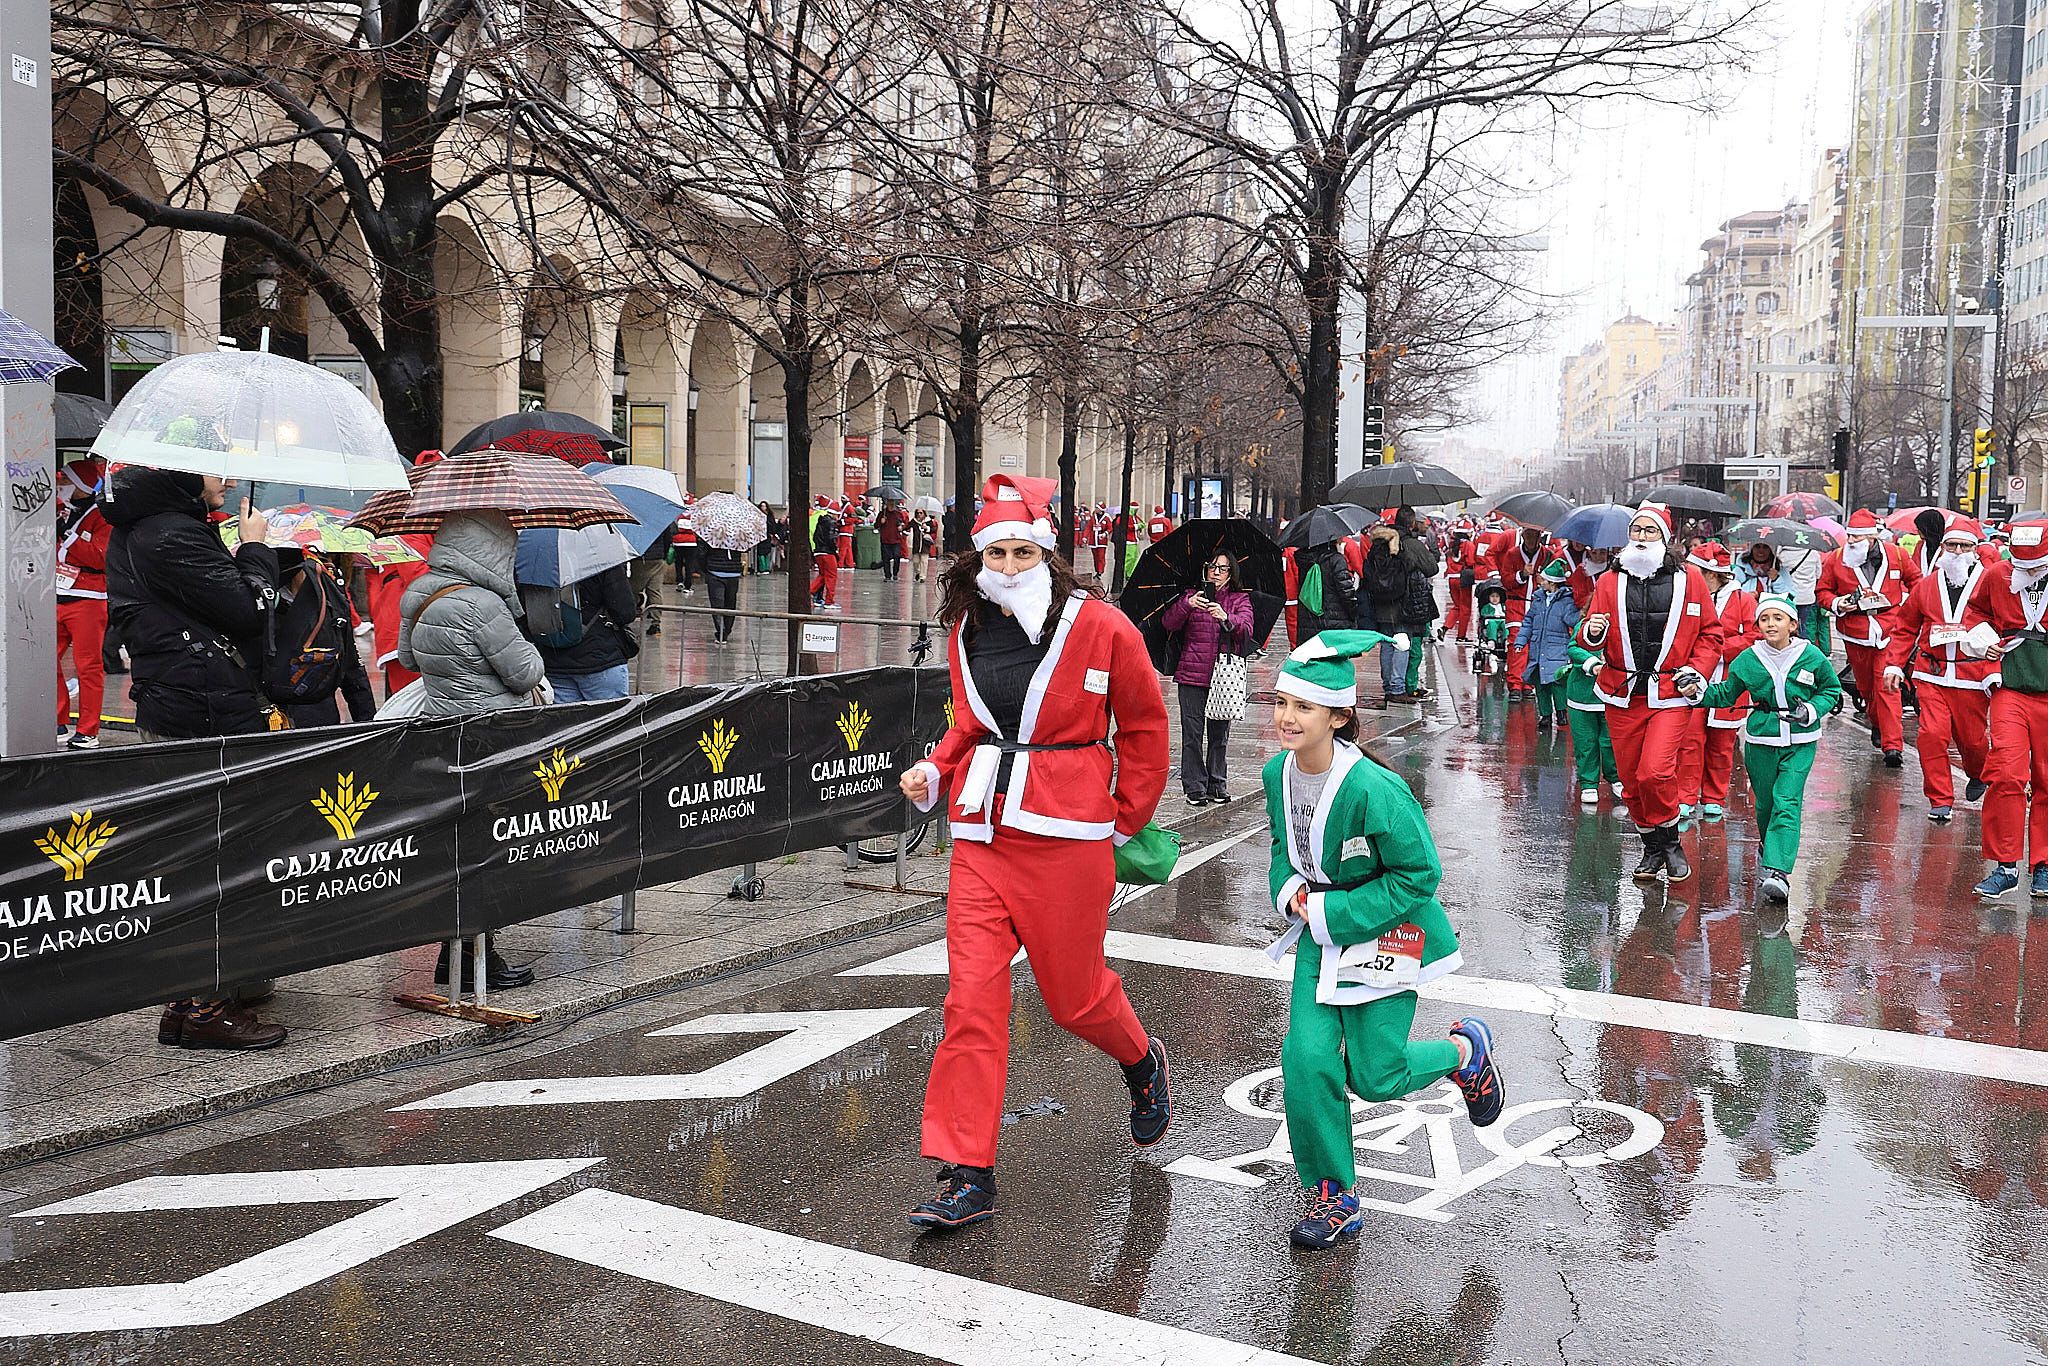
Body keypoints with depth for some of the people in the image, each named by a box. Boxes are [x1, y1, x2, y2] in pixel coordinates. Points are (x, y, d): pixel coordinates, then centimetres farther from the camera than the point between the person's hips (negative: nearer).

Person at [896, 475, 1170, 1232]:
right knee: (972, 997, -2)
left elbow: (1144, 727, 3)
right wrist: (934, 773, 4)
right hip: (981, 835, 4)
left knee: (1074, 995, 8)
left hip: (1066, 836, -4)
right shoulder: (968, 631, 7)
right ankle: (967, 1176, 6)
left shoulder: (1099, 628, -7)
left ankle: (1142, 1063, 44)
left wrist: (1126, 820, 4)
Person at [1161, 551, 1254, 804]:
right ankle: (1195, 787, 6)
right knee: (1192, 733, -2)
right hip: (1192, 674, -1)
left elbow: (1246, 629, -8)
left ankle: (1217, 785, 19)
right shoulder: (1192, 596, 7)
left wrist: (1226, 618, -28)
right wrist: (1187, 605, -23)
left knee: (1219, 732, 8)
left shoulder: (1240, 599, 9)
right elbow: (1168, 623, -6)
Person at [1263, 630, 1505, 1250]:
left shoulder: (1374, 789, -29)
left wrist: (1333, 913, -22)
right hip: (1321, 933, 5)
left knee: (1375, 1076, 2)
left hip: (1385, 934, -5)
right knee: (1307, 1058, -7)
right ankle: (1332, 1198, 12)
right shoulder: (1278, 772, -7)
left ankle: (1465, 1050, 34)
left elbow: (1419, 874, -20)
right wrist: (1289, 890, -9)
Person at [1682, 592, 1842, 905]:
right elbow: (1727, 693, 9)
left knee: (1787, 802, -13)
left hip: (1800, 743, -2)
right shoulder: (1748, 659, -1)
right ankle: (1769, 849, 40)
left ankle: (1777, 871, -20)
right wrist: (1700, 689, -9)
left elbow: (1832, 690, 8)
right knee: (1765, 803, 10)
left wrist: (1812, 710, -9)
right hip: (1761, 741, 2)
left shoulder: (1812, 656, -5)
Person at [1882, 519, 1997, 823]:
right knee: (1931, 735, -9)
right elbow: (1905, 628, 16)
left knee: (1972, 737, 8)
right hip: (1931, 675, 2)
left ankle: (1978, 775, 43)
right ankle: (1941, 800, 2)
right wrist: (1894, 663, 8)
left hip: (1972, 677, -2)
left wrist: (1995, 671, -13)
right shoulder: (1926, 586, 9)